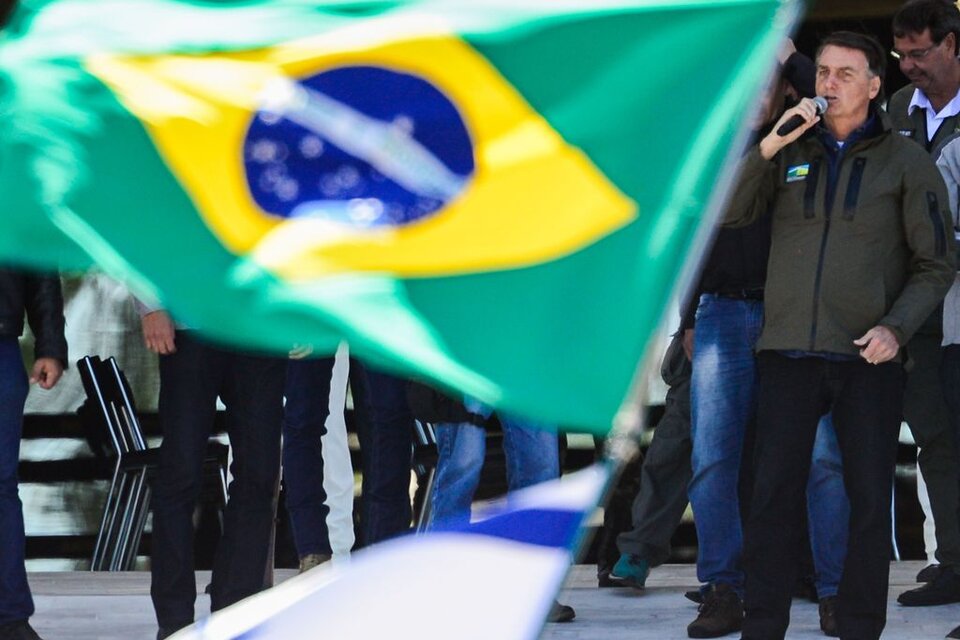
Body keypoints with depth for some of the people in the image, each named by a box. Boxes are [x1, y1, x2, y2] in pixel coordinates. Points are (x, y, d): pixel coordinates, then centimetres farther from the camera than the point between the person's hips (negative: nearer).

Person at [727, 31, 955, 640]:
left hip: (868, 357, -2)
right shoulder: (793, 151, 11)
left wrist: (896, 328, -13)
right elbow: (729, 212, 0)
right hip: (790, 353, 2)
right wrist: (769, 146, -13)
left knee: (869, 499, 0)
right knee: (774, 493, -3)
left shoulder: (907, 161, 3)